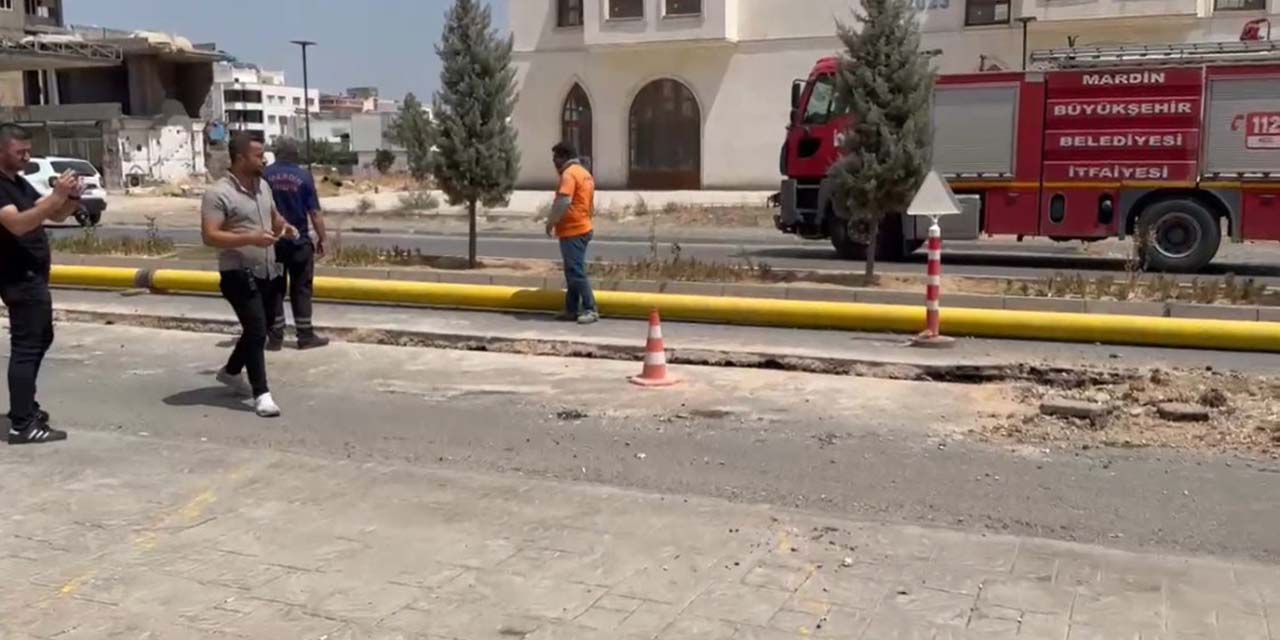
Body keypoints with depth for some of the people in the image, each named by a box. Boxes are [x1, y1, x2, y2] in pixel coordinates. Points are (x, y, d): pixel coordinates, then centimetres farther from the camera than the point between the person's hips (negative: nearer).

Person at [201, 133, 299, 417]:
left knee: (262, 327, 19)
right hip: (239, 274, -8)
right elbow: (209, 236, -21)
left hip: (267, 272, 8)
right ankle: (261, 394, -5)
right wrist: (251, 238, -29)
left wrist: (284, 227, 1)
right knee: (256, 331, -12)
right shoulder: (218, 194, -16)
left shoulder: (263, 185, 9)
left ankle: (231, 371, 41)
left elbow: (273, 215, 25)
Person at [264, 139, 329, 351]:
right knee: (301, 288, 7)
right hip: (299, 241, -1)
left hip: (272, 241, 1)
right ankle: (306, 336, 10)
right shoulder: (304, 176, -4)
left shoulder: (265, 175, -2)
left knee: (274, 289, 8)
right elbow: (314, 212, -6)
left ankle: (275, 337, 10)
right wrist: (321, 239, 3)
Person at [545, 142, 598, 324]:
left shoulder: (569, 174, -13)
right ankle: (572, 309, 17)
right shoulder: (585, 173, 18)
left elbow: (563, 202, -24)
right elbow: (591, 205, 22)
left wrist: (551, 222, -14)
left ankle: (590, 309, -9)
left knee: (576, 272, -9)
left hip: (571, 231, -10)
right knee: (573, 271, 13)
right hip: (583, 228, 10)